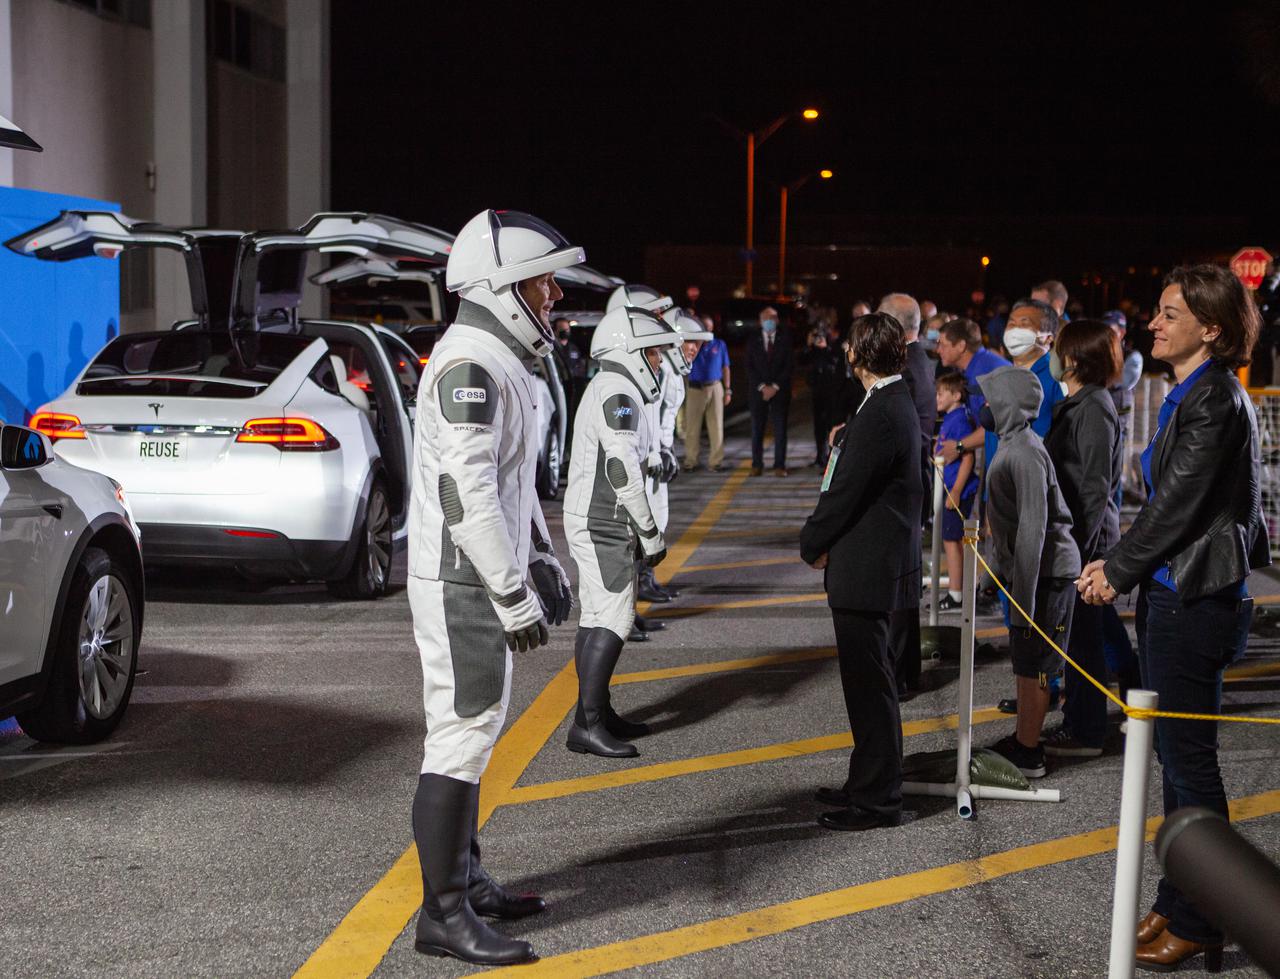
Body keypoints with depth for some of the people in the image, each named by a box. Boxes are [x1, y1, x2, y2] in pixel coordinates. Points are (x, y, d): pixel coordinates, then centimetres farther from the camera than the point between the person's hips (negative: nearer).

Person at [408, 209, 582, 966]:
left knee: (474, 729, 16)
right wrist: (514, 595, -23)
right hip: (462, 584, -11)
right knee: (463, 737, -8)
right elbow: (468, 493, -25)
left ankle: (466, 878, 27)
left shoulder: (498, 363, 15)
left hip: (478, 581, 11)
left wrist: (545, 562, 21)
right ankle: (443, 915, -3)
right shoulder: (470, 366, -18)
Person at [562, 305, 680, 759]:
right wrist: (650, 533, -17)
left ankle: (598, 712, 20)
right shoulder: (618, 392, -15)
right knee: (614, 620, -11)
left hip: (591, 520, 11)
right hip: (602, 523, -11)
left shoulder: (605, 389, 18)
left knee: (596, 618, 13)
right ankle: (586, 724, -12)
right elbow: (623, 470, -22)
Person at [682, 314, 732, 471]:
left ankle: (716, 461, 6)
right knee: (692, 427, 1)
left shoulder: (719, 345, 9)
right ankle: (690, 461, 7)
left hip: (715, 388, 1)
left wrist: (728, 390, 6)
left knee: (716, 426, 0)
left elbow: (725, 368, 11)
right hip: (695, 388, -1)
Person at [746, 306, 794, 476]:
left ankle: (779, 465, 1)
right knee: (757, 429, 0)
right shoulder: (753, 341, 8)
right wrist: (762, 387, -9)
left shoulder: (785, 339, 4)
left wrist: (775, 387, -9)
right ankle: (757, 465, 6)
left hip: (780, 390, -1)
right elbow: (750, 367, 3)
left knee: (780, 429, -3)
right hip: (758, 390, 1)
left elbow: (789, 365, -1)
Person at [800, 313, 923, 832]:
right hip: (873, 564, 11)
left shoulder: (880, 414, -20)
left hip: (865, 570, -11)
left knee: (869, 685, -2)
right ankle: (869, 783, 31)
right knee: (867, 681, 19)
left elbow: (846, 492, -18)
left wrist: (812, 544, -6)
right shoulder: (894, 403, 12)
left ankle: (877, 800, 6)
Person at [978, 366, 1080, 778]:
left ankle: (1028, 755, 7)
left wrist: (1024, 597, -24)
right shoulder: (1013, 445, 11)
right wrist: (1001, 571, 22)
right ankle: (1022, 740, 28)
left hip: (1046, 574, -10)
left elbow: (1032, 529, -24)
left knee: (1032, 666, -1)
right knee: (1024, 663, 17)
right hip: (1030, 571, 10)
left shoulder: (1024, 452, -21)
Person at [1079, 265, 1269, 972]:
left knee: (1188, 758, -1)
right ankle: (1179, 901, 26)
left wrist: (1119, 570, -6)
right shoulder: (1193, 394, 13)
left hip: (1196, 601, -10)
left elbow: (1178, 504, -18)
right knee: (1178, 754, 15)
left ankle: (1196, 922, 10)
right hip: (1175, 591, 10)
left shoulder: (1215, 401, -17)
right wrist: (1120, 566, 8)